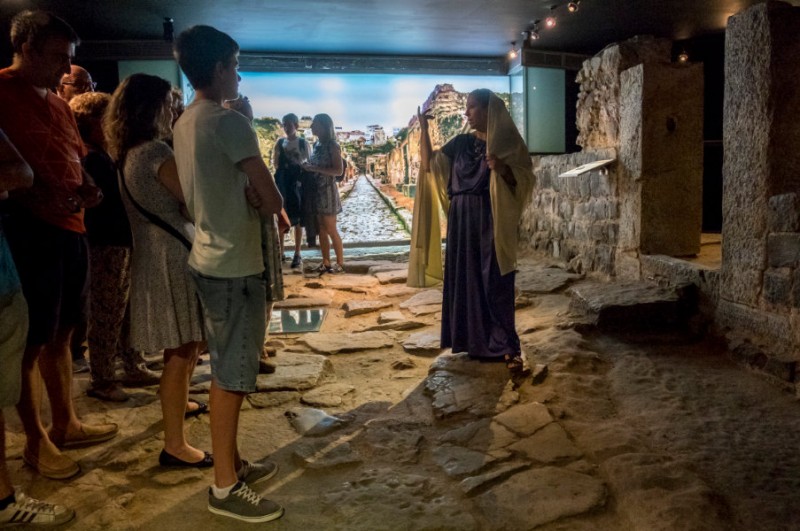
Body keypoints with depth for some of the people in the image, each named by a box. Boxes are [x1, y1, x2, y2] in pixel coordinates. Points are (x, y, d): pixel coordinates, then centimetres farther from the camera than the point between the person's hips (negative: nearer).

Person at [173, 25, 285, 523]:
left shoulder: (184, 124, 11)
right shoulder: (229, 122, -16)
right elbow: (273, 200, -17)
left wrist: (245, 207, 6)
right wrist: (261, 208, 4)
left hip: (209, 258, 9)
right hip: (236, 265, -9)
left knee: (226, 370, 17)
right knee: (232, 376, 0)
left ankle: (231, 462, 30)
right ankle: (225, 486, 11)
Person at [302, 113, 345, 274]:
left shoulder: (332, 145, -10)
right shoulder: (316, 144, 11)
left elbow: (338, 171, -17)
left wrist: (315, 169, -20)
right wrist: (307, 167, 4)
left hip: (327, 190, -7)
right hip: (315, 190, 7)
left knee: (331, 230, -3)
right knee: (321, 229, 9)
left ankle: (340, 263, 7)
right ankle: (326, 262, 16)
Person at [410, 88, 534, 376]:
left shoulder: (507, 142, -1)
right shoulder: (461, 142, 10)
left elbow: (524, 181, -5)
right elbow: (428, 164, 5)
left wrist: (503, 169, -23)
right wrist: (424, 129, -1)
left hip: (492, 221, -4)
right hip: (462, 220, 5)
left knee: (496, 283, -5)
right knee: (466, 280, 8)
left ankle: (507, 347, 2)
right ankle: (472, 340, 20)